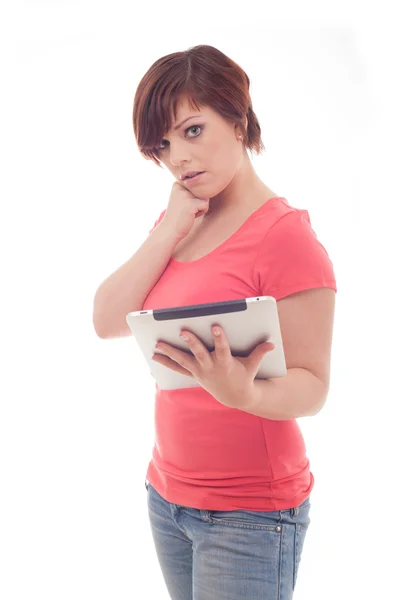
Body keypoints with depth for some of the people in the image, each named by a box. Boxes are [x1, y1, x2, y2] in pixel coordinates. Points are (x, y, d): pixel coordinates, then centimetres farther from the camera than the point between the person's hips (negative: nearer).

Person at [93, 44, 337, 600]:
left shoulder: (285, 235, -15)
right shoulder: (174, 225, 7)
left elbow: (312, 385, -17)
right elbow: (108, 322, -4)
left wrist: (243, 392, -37)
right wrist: (170, 231, -11)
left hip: (252, 512, -6)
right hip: (168, 492, 7)